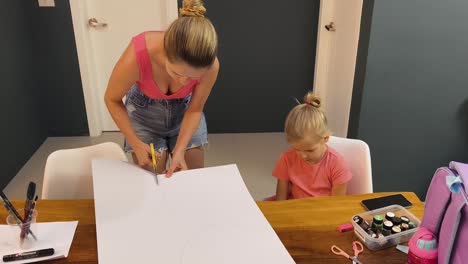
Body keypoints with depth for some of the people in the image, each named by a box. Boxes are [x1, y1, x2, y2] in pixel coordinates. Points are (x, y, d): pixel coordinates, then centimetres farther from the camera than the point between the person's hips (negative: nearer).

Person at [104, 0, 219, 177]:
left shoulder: (210, 65, -31)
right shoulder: (136, 57, -36)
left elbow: (195, 110, -13)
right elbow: (112, 100, -16)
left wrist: (179, 150, -22)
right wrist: (136, 144, -18)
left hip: (184, 111, 2)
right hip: (144, 113, -1)